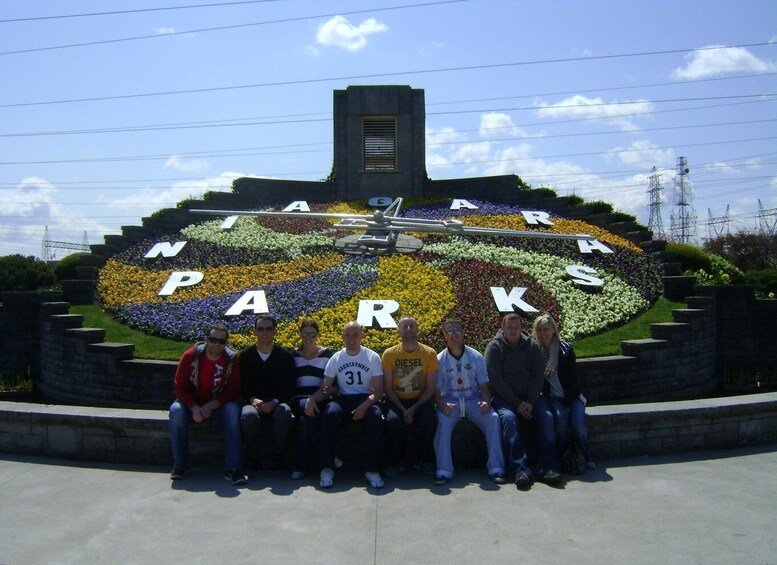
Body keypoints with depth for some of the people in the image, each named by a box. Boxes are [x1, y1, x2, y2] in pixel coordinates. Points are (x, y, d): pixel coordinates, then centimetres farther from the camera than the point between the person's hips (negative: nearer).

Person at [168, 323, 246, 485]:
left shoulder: (232, 359, -11)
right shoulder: (190, 355, -13)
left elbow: (233, 390, -10)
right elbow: (180, 386, -11)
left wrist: (211, 405, -25)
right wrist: (194, 408, -26)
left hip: (218, 404, 0)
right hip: (191, 403, 0)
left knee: (233, 411, -31)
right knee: (176, 410, -31)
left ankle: (232, 470, -29)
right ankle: (180, 466, -16)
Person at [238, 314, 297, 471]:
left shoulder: (285, 355, 3)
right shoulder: (245, 355, 6)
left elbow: (290, 386, 1)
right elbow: (241, 385, 5)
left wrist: (274, 402, -15)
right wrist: (253, 400, -15)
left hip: (278, 402, 0)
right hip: (253, 401, 0)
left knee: (284, 413, -35)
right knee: (248, 415, -35)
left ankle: (276, 458, -17)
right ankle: (254, 459, -15)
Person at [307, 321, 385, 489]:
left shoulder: (372, 357, 3)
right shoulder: (336, 358, 9)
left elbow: (379, 391, -2)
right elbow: (325, 387, 6)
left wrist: (365, 405, -22)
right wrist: (312, 398, -17)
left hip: (367, 400, -1)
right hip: (344, 400, 1)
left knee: (375, 415, -36)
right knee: (329, 413, -33)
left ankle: (372, 470, -26)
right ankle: (327, 468, -26)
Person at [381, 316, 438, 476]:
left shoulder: (429, 353, -2)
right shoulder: (389, 354, -2)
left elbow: (430, 388, -2)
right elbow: (388, 388, -2)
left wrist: (414, 409, -16)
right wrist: (403, 410, -15)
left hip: (420, 400, 0)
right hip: (396, 401, 0)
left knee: (430, 420, -30)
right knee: (392, 420, -31)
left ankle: (423, 460, -3)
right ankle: (396, 461, -6)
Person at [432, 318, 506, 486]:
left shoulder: (476, 357, 6)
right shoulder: (439, 360, 4)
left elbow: (484, 385, 7)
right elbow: (436, 390, 1)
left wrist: (486, 402, -14)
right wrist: (443, 406, -21)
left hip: (473, 400, 1)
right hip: (450, 401, -1)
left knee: (493, 418, -26)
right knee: (442, 421, -32)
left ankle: (496, 468, -19)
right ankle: (444, 471, -29)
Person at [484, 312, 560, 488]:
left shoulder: (531, 346, 8)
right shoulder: (494, 346, -2)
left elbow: (538, 375, 3)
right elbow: (495, 380, -8)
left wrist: (530, 402, -12)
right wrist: (517, 404, -14)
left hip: (529, 397, 3)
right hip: (504, 398, -3)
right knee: (509, 418, -32)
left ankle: (545, 467, -23)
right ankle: (520, 469, -35)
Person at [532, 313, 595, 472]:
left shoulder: (566, 348, -3)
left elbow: (571, 377, -6)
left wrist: (567, 402, -14)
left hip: (572, 394, 0)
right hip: (552, 397, 0)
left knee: (577, 421, -24)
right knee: (560, 417, -29)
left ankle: (586, 457, -1)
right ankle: (560, 458, -13)